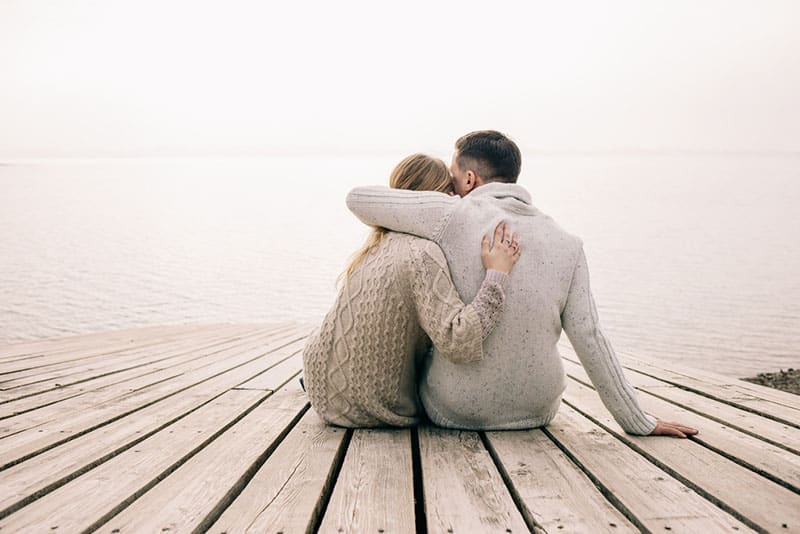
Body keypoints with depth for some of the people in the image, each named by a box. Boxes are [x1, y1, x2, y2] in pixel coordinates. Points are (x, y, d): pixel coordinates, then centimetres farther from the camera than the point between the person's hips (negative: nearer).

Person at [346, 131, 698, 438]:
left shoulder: (453, 216, -13)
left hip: (453, 413, -2)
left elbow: (358, 198, -6)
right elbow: (589, 339, -7)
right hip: (536, 411, 3)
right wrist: (639, 424, 0)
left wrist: (398, 223, 15)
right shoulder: (566, 244, -4)